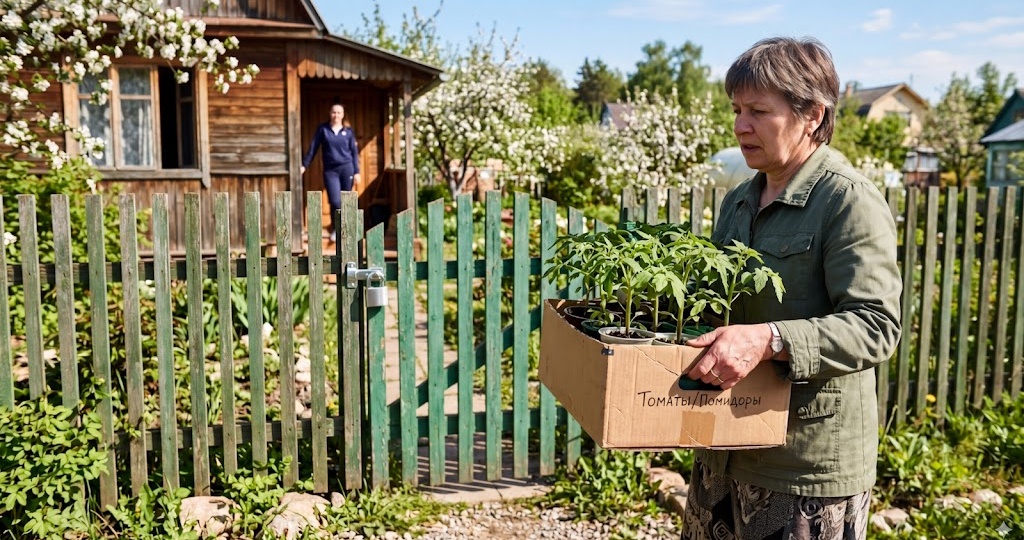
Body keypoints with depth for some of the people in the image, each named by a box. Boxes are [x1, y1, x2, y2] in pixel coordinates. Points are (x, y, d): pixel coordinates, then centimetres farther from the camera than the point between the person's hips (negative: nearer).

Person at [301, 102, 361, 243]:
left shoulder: (348, 131, 5)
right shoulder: (322, 129, 3)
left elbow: (354, 152, 7)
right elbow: (313, 148, 5)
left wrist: (356, 172, 3)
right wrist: (304, 165, 1)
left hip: (346, 168, 1)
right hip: (330, 170, -1)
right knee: (335, 201, -12)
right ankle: (335, 228, 12)